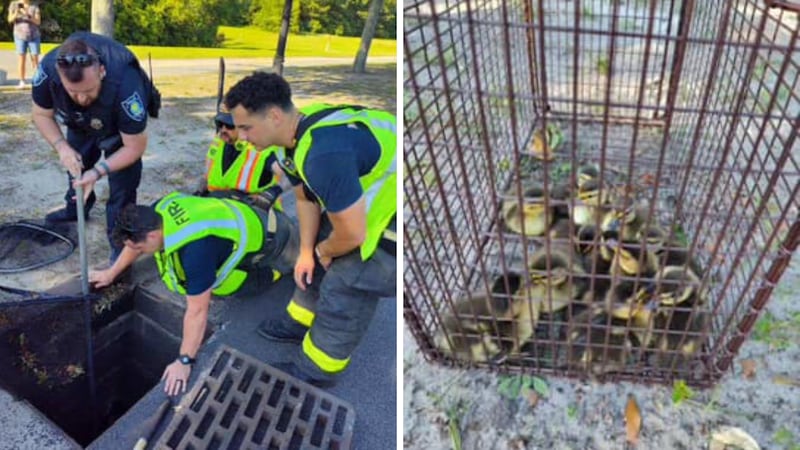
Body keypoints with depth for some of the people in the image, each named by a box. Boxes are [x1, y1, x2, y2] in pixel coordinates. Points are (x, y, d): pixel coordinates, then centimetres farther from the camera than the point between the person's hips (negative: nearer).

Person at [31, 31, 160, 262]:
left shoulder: (126, 85, -46)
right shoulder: (48, 68, -36)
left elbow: (134, 147, -32)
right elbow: (41, 114, -14)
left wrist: (98, 171, -41)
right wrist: (61, 146, -31)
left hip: (121, 126, -4)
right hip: (81, 122, 4)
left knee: (122, 183, -12)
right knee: (75, 163, 22)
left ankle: (121, 244, 5)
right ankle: (75, 207, 52)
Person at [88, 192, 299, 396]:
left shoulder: (195, 249, -42)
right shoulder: (159, 210, -19)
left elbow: (197, 311, -34)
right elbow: (137, 240, 5)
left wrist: (184, 361, -26)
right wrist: (111, 273, 15)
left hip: (269, 238, -7)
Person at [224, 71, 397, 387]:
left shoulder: (324, 154, -37)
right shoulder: (295, 131, -5)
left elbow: (352, 234, -29)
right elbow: (306, 197, 9)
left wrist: (323, 251, -7)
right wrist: (306, 251, 7)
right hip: (366, 197, 9)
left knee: (343, 289, -3)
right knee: (315, 262, 18)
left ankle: (315, 370, 19)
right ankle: (301, 322, 41)